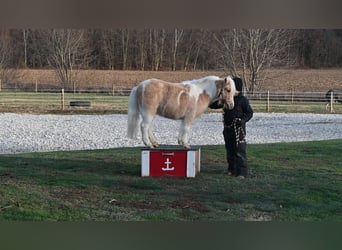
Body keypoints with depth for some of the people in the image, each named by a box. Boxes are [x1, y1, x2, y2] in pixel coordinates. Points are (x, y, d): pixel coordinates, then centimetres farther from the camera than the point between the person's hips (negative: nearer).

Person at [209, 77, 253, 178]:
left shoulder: (242, 100, -7)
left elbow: (249, 112, -5)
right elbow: (214, 105, 17)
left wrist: (243, 120, -21)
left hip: (238, 129, -7)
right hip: (227, 128, 7)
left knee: (239, 150, -7)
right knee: (229, 150, 14)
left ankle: (242, 172, -5)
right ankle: (232, 169, 25)